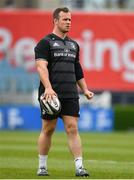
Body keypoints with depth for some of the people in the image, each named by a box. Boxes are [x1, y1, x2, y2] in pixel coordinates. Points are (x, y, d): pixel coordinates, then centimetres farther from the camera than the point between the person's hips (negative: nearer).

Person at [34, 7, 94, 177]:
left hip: (71, 95, 4)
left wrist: (85, 89, 19)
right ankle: (42, 167, 15)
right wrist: (48, 88, -26)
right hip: (51, 94, -4)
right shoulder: (45, 43, -2)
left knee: (72, 129, -4)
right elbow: (41, 66, -14)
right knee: (48, 129, 3)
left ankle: (79, 167, -10)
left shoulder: (73, 45, 18)